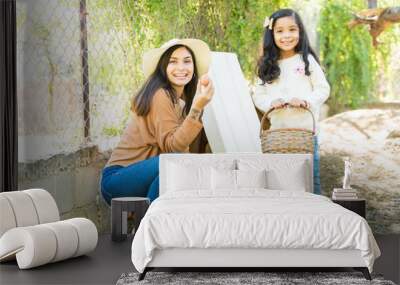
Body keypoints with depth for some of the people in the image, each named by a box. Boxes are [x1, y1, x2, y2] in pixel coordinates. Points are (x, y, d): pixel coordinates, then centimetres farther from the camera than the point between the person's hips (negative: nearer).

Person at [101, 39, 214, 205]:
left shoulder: (181, 99, 13)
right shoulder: (160, 95, -15)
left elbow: (180, 144, 9)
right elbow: (171, 146, -24)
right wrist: (197, 108, -33)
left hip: (141, 176, 9)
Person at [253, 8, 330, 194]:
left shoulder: (307, 60, 1)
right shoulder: (267, 65, 7)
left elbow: (323, 89, 1)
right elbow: (258, 95, 7)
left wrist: (306, 101, -17)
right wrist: (271, 103, -13)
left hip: (306, 130, -2)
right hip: (277, 131, 2)